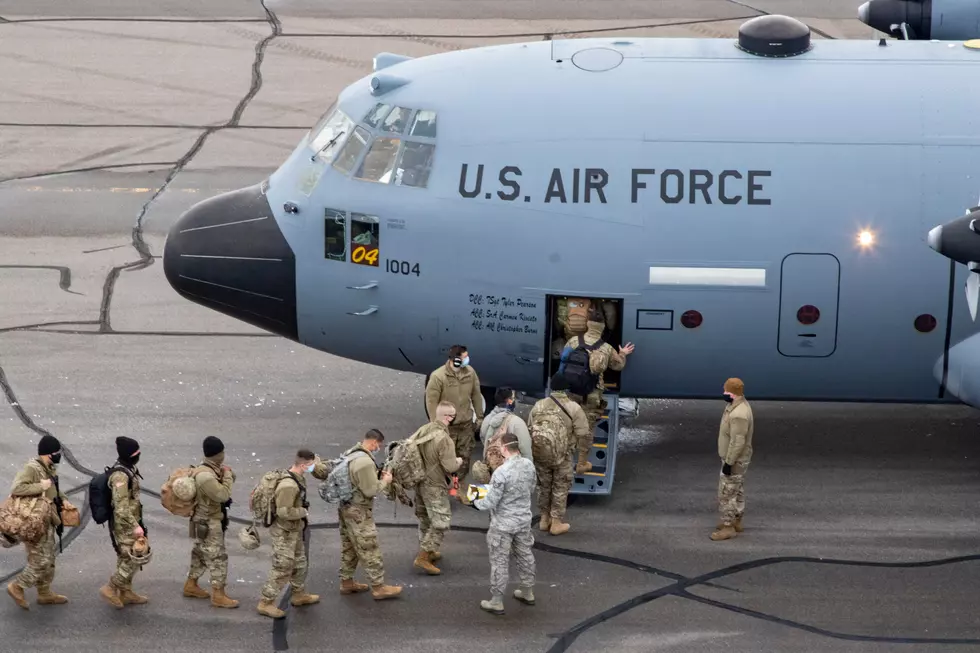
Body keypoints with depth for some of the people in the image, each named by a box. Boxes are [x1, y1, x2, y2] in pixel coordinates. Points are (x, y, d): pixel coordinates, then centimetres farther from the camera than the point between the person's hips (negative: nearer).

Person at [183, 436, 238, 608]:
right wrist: (227, 475, -18)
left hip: (210, 520, 10)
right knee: (218, 557, -5)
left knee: (201, 554, 21)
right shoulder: (204, 475, -27)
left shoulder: (212, 469, 4)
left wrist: (227, 475, -6)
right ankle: (218, 595, -1)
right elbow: (223, 495, -31)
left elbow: (222, 489, 16)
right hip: (207, 523, -10)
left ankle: (191, 585, 33)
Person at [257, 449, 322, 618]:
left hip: (295, 530, 10)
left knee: (299, 563, 23)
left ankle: (299, 594, 40)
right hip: (284, 533, -10)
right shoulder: (289, 486, -29)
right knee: (282, 568, -4)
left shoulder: (299, 479, 2)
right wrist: (303, 512, -19)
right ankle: (265, 603, 3)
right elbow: (284, 511, -32)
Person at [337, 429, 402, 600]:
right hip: (359, 513, -10)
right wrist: (385, 481, -6)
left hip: (345, 508, 10)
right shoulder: (365, 462, -25)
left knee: (348, 548, 19)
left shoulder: (349, 454, 5)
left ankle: (346, 582, 28)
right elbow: (371, 491, -21)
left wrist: (376, 475, 7)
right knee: (369, 551, -1)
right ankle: (378, 587, 5)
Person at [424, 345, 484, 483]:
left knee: (464, 457, 15)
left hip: (466, 424, 5)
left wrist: (479, 417, 12)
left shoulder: (470, 372, -4)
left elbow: (476, 395, 8)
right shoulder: (438, 377, -20)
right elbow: (431, 402, -16)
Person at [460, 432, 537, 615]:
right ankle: (528, 592, 38)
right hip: (524, 520, 6)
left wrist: (471, 501, -7)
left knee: (499, 562, 6)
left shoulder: (501, 472, -29)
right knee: (525, 555, 23)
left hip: (503, 525, -6)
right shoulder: (529, 465, -8)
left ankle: (496, 602, 16)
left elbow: (490, 503, -23)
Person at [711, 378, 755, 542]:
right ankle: (736, 522, 32)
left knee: (726, 493, -2)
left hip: (735, 460, -10)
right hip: (737, 458, 10)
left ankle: (728, 528, 6)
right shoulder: (739, 405, 2)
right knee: (737, 491, 20)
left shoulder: (738, 414, -32)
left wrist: (728, 462, -24)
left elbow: (737, 441, -30)